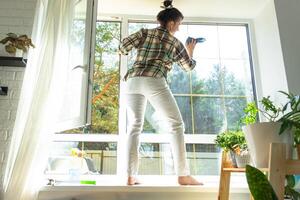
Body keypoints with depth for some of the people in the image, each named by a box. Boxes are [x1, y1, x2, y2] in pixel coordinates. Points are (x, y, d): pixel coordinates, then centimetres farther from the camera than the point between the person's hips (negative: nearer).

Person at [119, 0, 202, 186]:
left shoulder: (145, 32, 22)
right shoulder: (175, 42, 18)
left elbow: (123, 47, 10)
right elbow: (189, 66, 30)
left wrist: (135, 48, 33)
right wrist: (190, 51, 49)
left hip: (132, 81, 4)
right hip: (154, 82, -3)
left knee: (134, 127, 8)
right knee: (176, 125, 2)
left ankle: (131, 176, 1)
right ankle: (183, 175, -3)